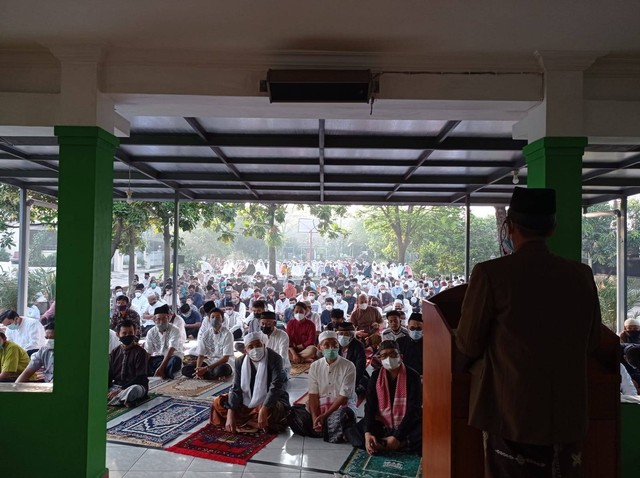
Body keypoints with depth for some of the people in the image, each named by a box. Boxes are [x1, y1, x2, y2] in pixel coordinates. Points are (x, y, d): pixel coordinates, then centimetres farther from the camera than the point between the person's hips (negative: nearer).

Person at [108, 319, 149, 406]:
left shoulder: (140, 352, -6)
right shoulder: (115, 352, 9)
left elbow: (140, 377, -11)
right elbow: (109, 374, 7)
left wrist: (121, 390, -21)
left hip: (135, 385, -4)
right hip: (116, 385, 5)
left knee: (133, 390, -40)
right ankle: (124, 400, -23)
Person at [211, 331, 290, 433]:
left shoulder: (274, 359, -20)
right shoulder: (240, 361, -6)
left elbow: (276, 386, -30)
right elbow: (236, 389, -9)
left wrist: (263, 410, -41)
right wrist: (230, 414, -22)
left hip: (268, 402, -5)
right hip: (247, 402, 5)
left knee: (270, 411, -39)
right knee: (218, 402, -7)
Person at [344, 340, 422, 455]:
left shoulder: (412, 376, -9)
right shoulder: (376, 376, 1)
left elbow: (413, 410, -15)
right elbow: (370, 406, -5)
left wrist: (397, 437, -25)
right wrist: (368, 433, -23)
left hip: (407, 426, -3)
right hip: (381, 426, 3)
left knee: (422, 434, -34)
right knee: (350, 431, -19)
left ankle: (380, 447, -26)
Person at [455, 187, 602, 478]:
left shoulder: (491, 273, -16)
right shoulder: (582, 275, -3)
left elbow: (468, 345, -8)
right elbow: (592, 341, 9)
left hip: (513, 413, -4)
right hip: (568, 414, 4)